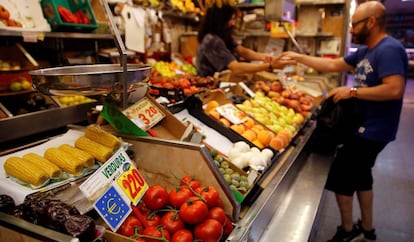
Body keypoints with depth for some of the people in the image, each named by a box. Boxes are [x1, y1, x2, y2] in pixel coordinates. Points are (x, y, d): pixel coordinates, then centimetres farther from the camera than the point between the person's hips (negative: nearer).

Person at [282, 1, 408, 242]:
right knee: (360, 176, 19)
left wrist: (353, 91, -24)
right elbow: (333, 65, 14)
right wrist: (298, 57, 10)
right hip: (365, 127, 10)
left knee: (340, 177, 0)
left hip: (372, 131, -10)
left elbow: (395, 89, -31)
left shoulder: (389, 50, -21)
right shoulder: (365, 51, 9)